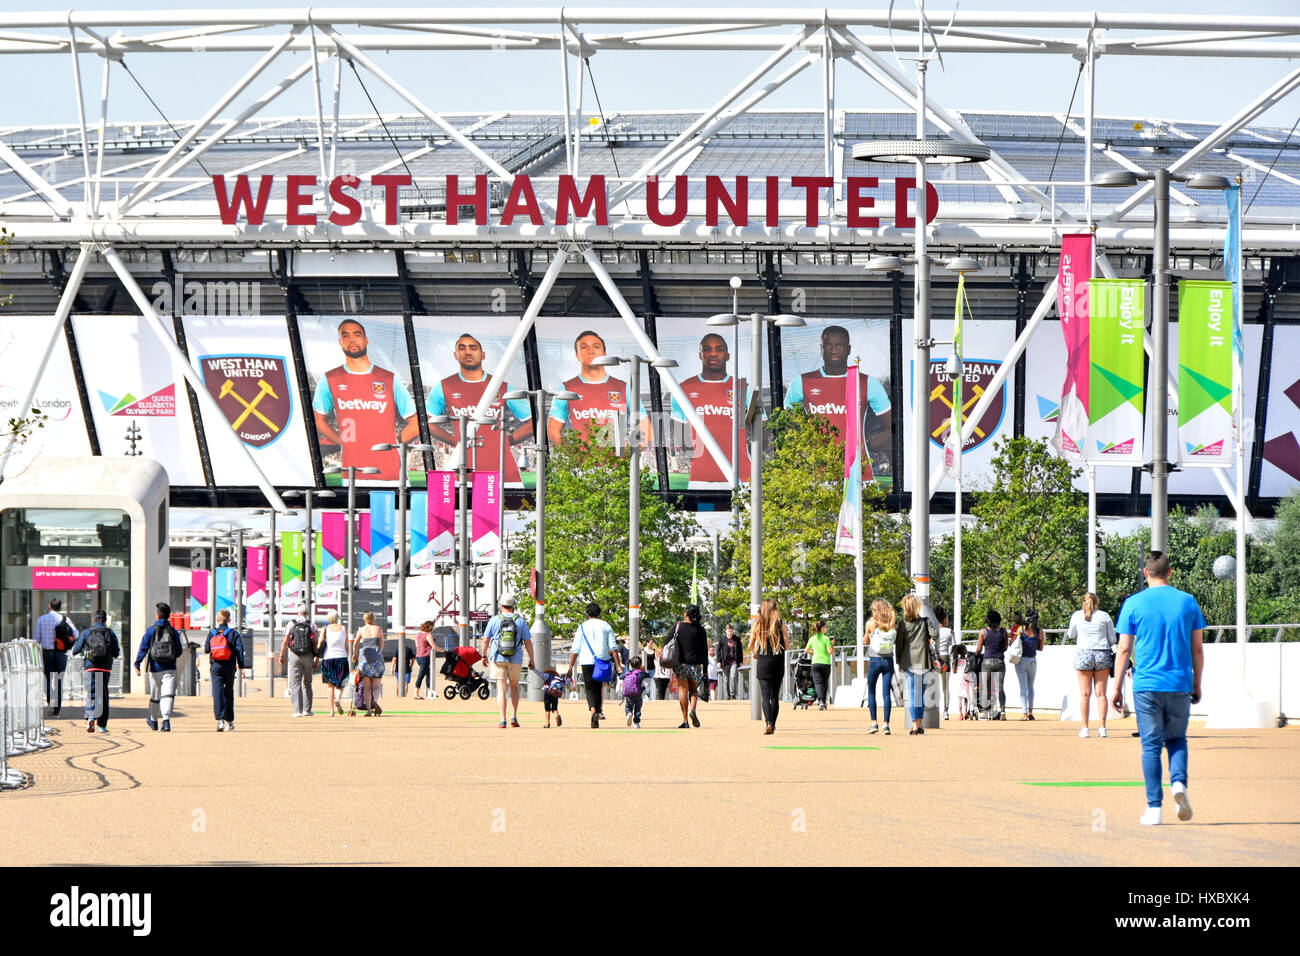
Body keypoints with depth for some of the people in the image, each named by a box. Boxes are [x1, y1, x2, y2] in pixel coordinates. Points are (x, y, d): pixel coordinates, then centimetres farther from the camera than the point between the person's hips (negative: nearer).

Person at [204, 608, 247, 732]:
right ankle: (229, 721, 20)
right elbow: (239, 650, -8)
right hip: (229, 667, 1)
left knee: (217, 693, -7)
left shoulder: (212, 633, 3)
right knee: (229, 693, 14)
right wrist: (241, 666, -4)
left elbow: (206, 649, 4)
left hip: (216, 666, -1)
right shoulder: (234, 633, 0)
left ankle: (220, 719, -24)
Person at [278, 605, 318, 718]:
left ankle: (297, 710, -10)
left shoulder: (292, 624, 0)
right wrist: (316, 660, 7)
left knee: (295, 683, -1)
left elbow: (285, 641, -2)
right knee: (307, 683, 14)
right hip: (308, 657, 1)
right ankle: (307, 710, 15)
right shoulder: (311, 625, 2)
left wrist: (282, 655, 8)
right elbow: (316, 644, 1)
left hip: (295, 656, -1)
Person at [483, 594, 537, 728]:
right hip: (516, 660, 1)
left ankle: (503, 720, -9)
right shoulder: (520, 621, 0)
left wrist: (484, 655, 17)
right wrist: (532, 660, 10)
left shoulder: (494, 620, -2)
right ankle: (514, 716, 6)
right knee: (514, 687, 18)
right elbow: (528, 642, 2)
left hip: (498, 659, -1)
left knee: (501, 689, -1)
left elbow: (485, 640, 2)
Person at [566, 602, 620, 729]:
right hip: (602, 661, 2)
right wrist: (618, 665, 0)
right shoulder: (606, 626, 8)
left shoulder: (582, 627, 4)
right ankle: (596, 719, 12)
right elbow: (613, 647, 0)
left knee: (590, 689, -2)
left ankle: (593, 711, -29)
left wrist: (570, 667, 3)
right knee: (598, 689, 13)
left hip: (587, 661, -2)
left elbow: (575, 649, 0)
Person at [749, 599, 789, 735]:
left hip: (763, 663, -1)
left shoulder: (758, 623, -1)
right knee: (775, 695, 12)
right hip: (778, 663, 1)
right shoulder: (780, 624, -2)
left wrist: (754, 653, 27)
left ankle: (768, 723, -24)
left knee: (765, 695, -5)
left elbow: (751, 646, 6)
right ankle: (773, 725, 15)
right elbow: (787, 647, 0)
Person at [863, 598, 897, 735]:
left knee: (871, 691, 12)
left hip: (874, 660, -2)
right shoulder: (892, 623, 0)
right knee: (886, 692, 2)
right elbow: (896, 641, 11)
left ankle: (874, 722, 4)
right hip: (888, 661, 2)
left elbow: (865, 641, 5)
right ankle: (886, 724, -5)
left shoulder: (871, 623, -6)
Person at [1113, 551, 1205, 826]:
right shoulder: (1188, 602, 4)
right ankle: (1179, 783, -11)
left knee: (1151, 746, 3)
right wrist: (1197, 685, 16)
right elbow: (1197, 648, 6)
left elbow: (1124, 650, -2)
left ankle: (1155, 808, 0)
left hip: (1146, 686, -2)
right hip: (1180, 686, 2)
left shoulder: (1134, 604, -1)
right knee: (1177, 739, 16)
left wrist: (1117, 688, 5)